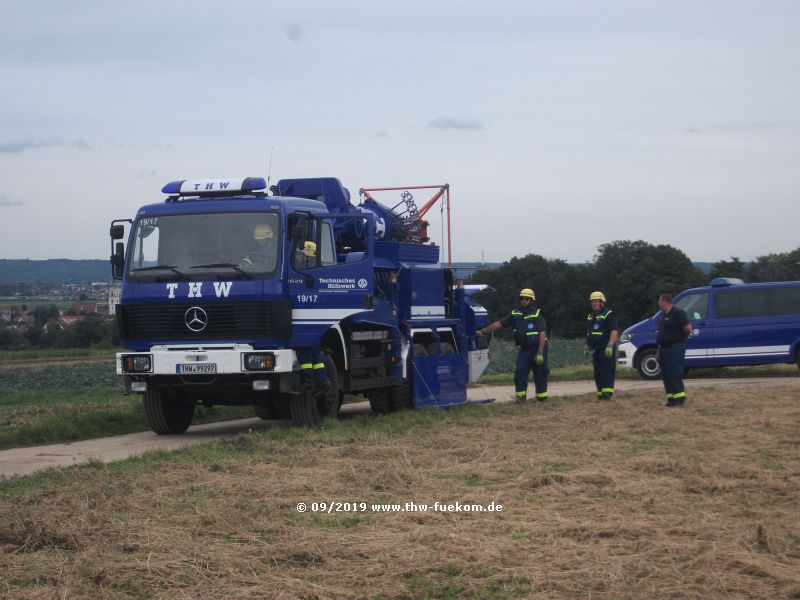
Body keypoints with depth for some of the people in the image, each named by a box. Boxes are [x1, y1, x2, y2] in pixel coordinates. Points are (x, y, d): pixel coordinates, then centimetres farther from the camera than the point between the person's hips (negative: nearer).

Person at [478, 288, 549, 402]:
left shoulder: (537, 314, -10)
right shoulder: (515, 314, 5)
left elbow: (542, 334, -14)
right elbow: (498, 324, 6)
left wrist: (540, 353, -21)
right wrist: (483, 331, 0)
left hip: (537, 348, -4)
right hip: (524, 349, 4)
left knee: (540, 374, 1)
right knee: (520, 371, -8)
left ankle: (541, 397, 11)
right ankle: (520, 396, -5)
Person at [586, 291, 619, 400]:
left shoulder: (608, 314, -6)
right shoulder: (590, 316, 19)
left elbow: (614, 331, -15)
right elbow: (588, 333, 27)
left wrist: (610, 346, -23)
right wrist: (587, 346, 21)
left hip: (606, 349, -8)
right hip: (595, 349, 8)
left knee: (606, 371, -14)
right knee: (597, 372, 7)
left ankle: (608, 392, -18)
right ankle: (600, 394, 11)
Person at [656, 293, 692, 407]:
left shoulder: (678, 313, -13)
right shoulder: (664, 315, 17)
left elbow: (688, 328, -22)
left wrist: (682, 337, -4)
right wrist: (658, 351, 18)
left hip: (675, 348, -10)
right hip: (664, 348, 10)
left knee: (674, 373, -13)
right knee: (666, 375, 9)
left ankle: (679, 397, -12)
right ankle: (671, 398, 12)